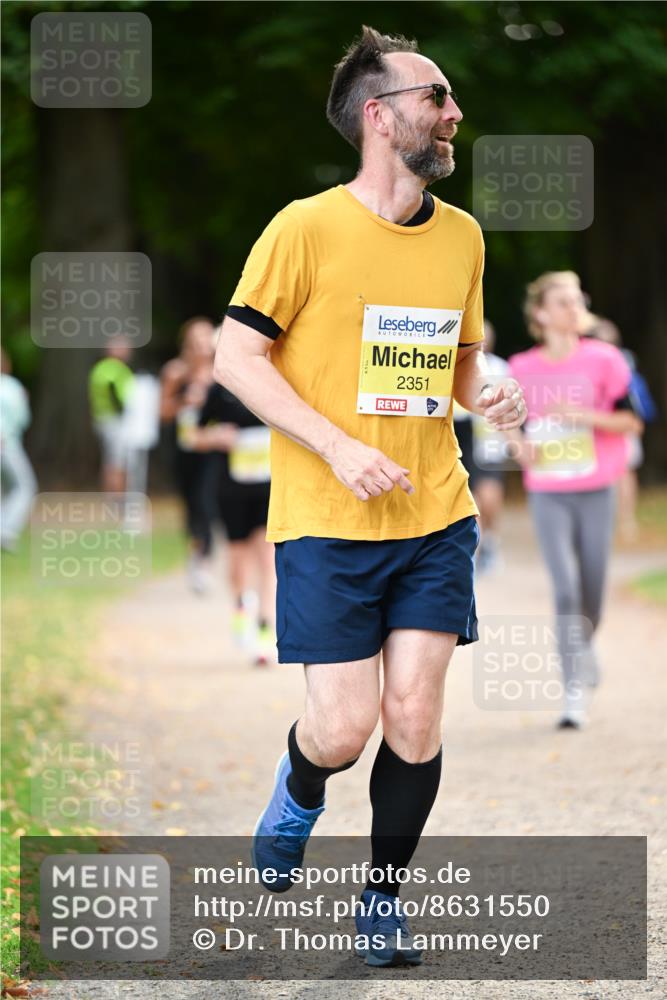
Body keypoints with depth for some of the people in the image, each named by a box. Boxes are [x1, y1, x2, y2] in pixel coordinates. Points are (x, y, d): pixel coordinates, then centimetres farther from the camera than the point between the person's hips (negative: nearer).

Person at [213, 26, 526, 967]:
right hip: (327, 525, -4)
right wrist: (339, 447, -16)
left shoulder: (462, 235, 8)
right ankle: (299, 790, 31)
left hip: (436, 517, 4)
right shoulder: (308, 227, -9)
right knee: (344, 726, -5)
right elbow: (235, 357, -8)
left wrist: (487, 394, -3)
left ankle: (384, 898, 18)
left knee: (415, 719, 0)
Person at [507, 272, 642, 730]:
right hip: (547, 494, 0)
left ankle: (584, 649, 39)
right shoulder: (522, 369, 1)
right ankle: (575, 689, -9)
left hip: (595, 490, 0)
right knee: (566, 587, -12)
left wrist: (583, 416, -18)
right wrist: (519, 442, -4)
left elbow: (632, 419, -4)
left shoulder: (603, 360, -4)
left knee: (593, 589, 7)